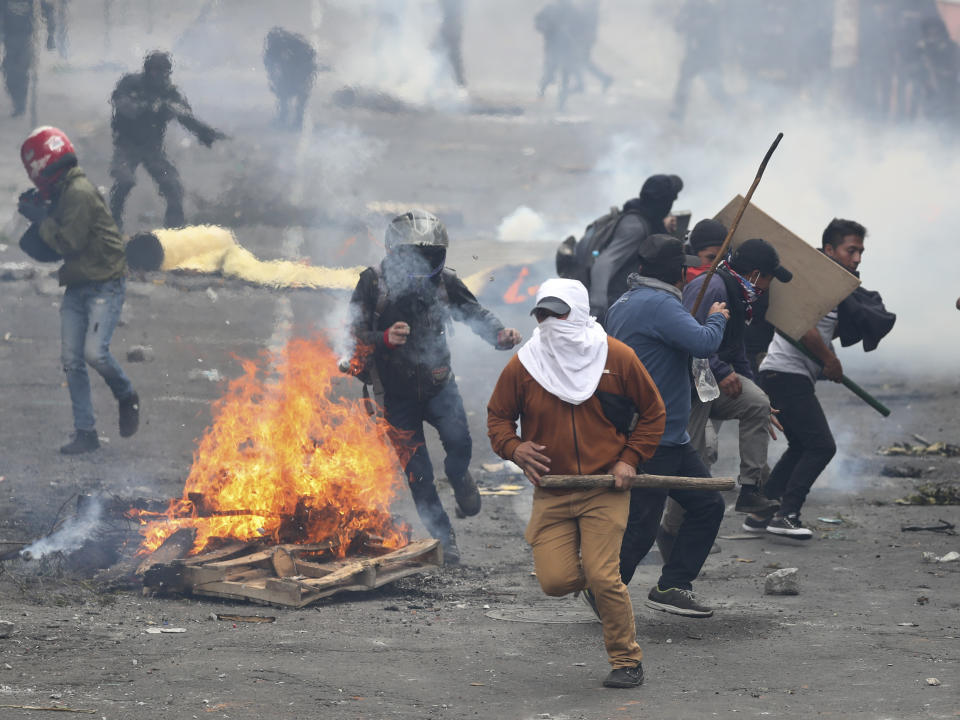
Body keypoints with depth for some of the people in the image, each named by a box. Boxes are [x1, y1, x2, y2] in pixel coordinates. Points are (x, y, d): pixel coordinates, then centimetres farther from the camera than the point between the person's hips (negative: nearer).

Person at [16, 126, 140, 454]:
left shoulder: (79, 192, -16)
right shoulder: (61, 193, 14)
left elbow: (68, 242, -21)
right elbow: (50, 250, 14)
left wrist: (40, 218, -10)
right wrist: (37, 216, 3)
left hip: (104, 285, -9)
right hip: (77, 288, 9)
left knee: (95, 352, -20)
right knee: (72, 360, 1)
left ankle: (127, 397, 9)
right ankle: (85, 433, 5)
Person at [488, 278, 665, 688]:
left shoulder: (617, 358, -3)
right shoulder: (524, 366, -1)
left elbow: (652, 412, 9)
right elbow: (498, 416, 13)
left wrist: (630, 458, -3)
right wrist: (513, 447, -8)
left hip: (605, 490, -2)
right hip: (550, 493, 2)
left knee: (603, 577, -14)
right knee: (555, 580, -9)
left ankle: (627, 661, 4)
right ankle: (593, 582, 29)